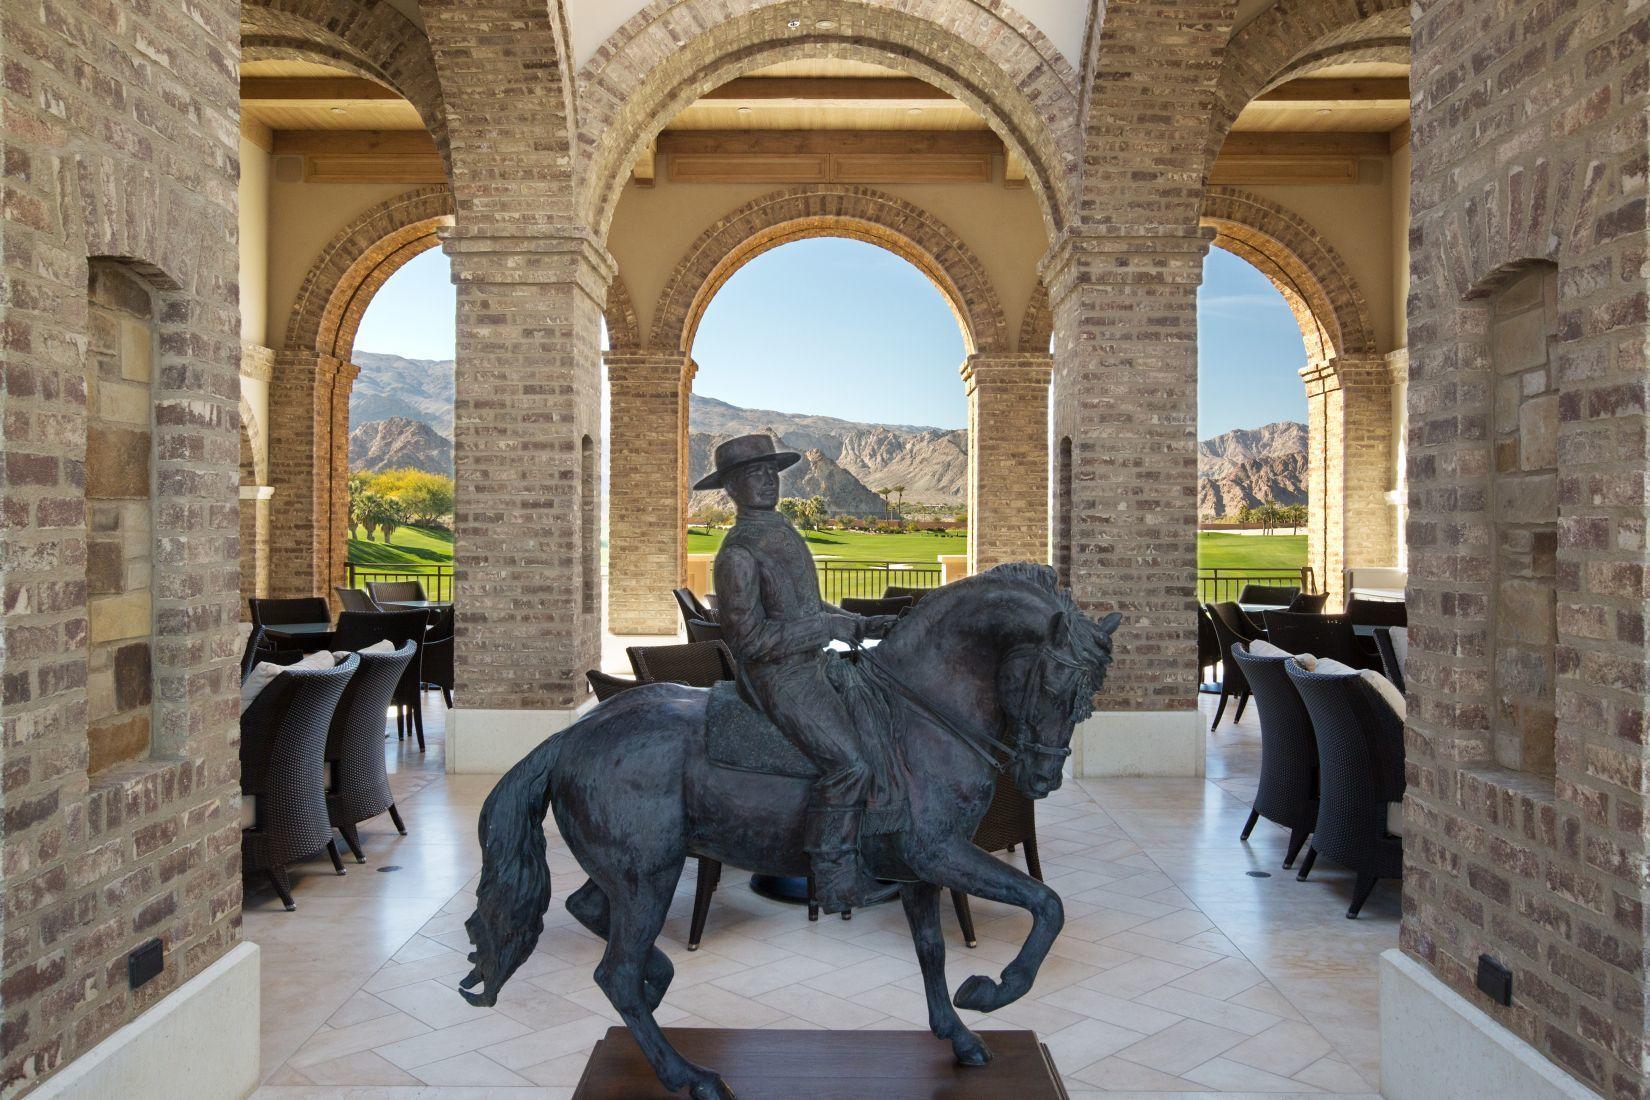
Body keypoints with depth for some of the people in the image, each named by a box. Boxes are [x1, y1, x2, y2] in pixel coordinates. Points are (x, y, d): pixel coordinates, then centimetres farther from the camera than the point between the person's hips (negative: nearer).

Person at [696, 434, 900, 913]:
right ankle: (836, 882, -7)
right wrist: (828, 627, -18)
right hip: (779, 679, -10)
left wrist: (863, 625, 10)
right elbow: (749, 639, -21)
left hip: (814, 663, 10)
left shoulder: (783, 533, 13)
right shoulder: (738, 554, -17)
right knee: (847, 761, -19)